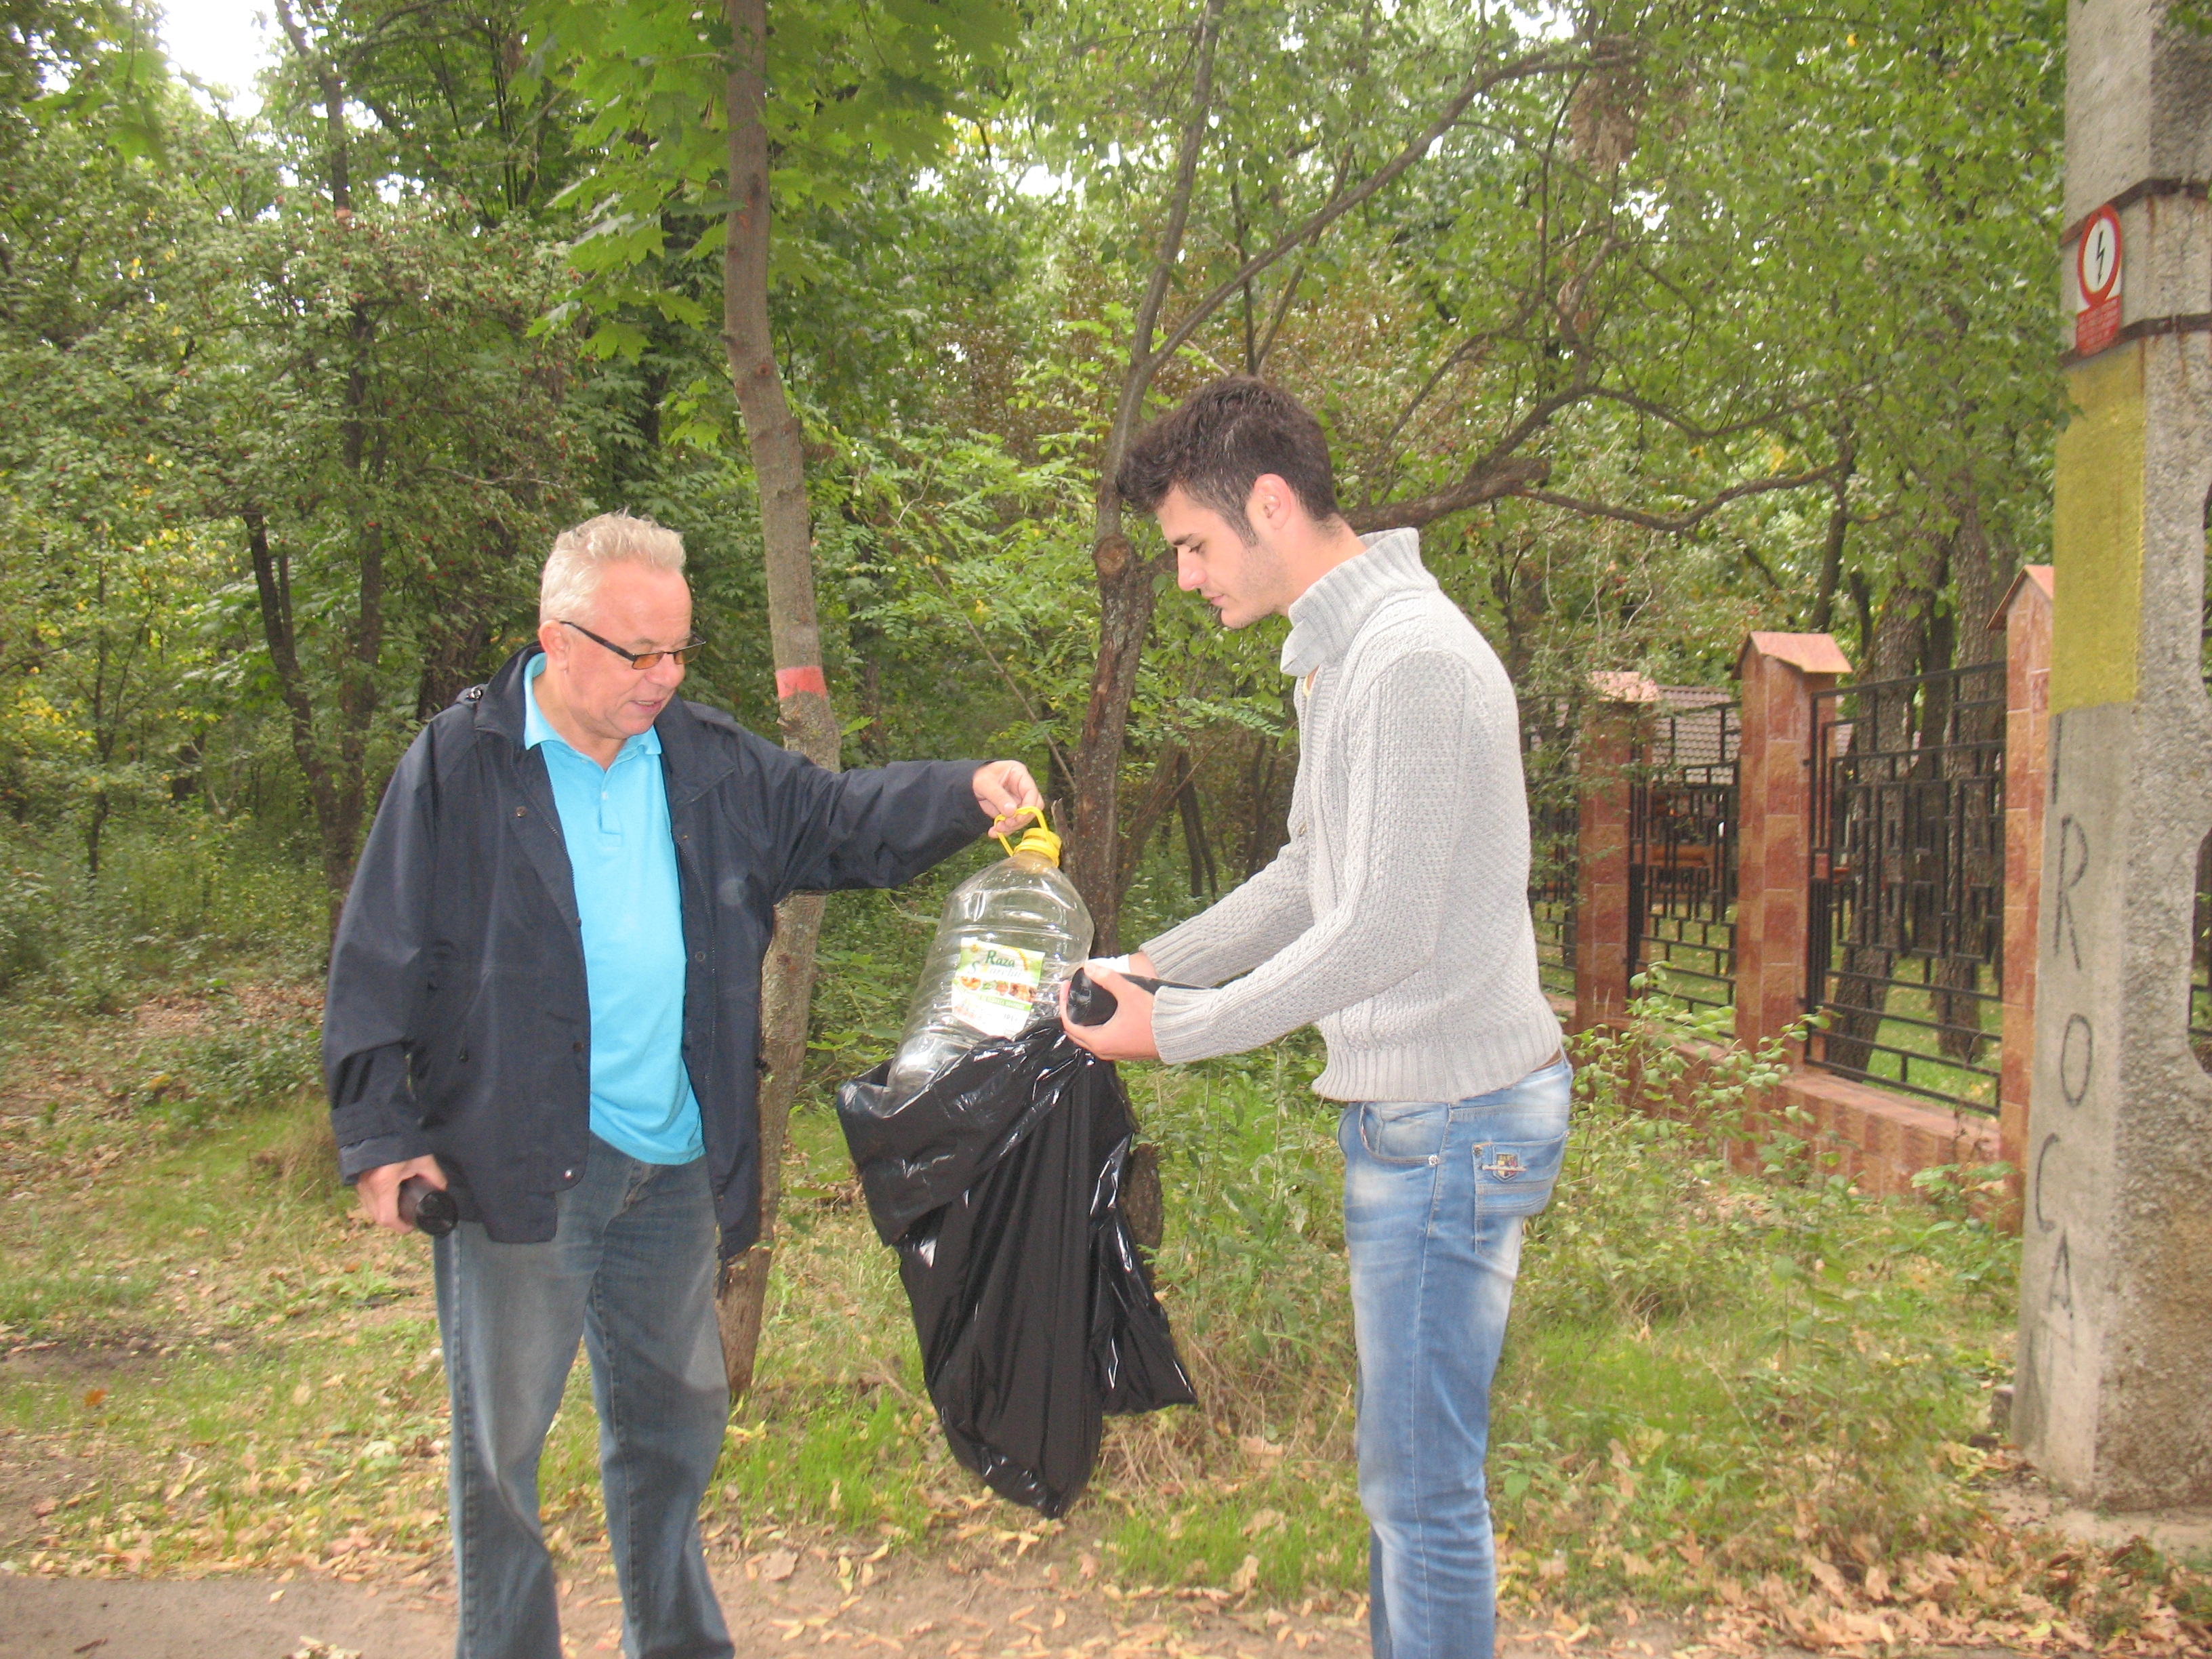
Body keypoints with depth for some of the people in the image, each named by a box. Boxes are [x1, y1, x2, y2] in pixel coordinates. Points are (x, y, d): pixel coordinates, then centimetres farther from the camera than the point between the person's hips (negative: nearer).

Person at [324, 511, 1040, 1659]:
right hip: (518, 1163, -5)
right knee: (502, 1436, 6)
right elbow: (383, 959, -5)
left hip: (675, 1160, 5)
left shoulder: (710, 762, 8)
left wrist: (965, 793, -7)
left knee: (676, 1416, 18)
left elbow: (840, 821, 11)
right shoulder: (460, 763, -7)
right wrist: (379, 1132, -8)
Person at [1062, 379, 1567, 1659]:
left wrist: (1173, 1032, -15)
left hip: (1452, 1117, -10)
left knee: (1423, 1486, 1)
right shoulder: (1344, 650, 13)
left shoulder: (1413, 657, -20)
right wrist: (1150, 964, 14)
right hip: (1412, 1108, 10)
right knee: (1408, 1466, 20)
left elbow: (1382, 934, -23)